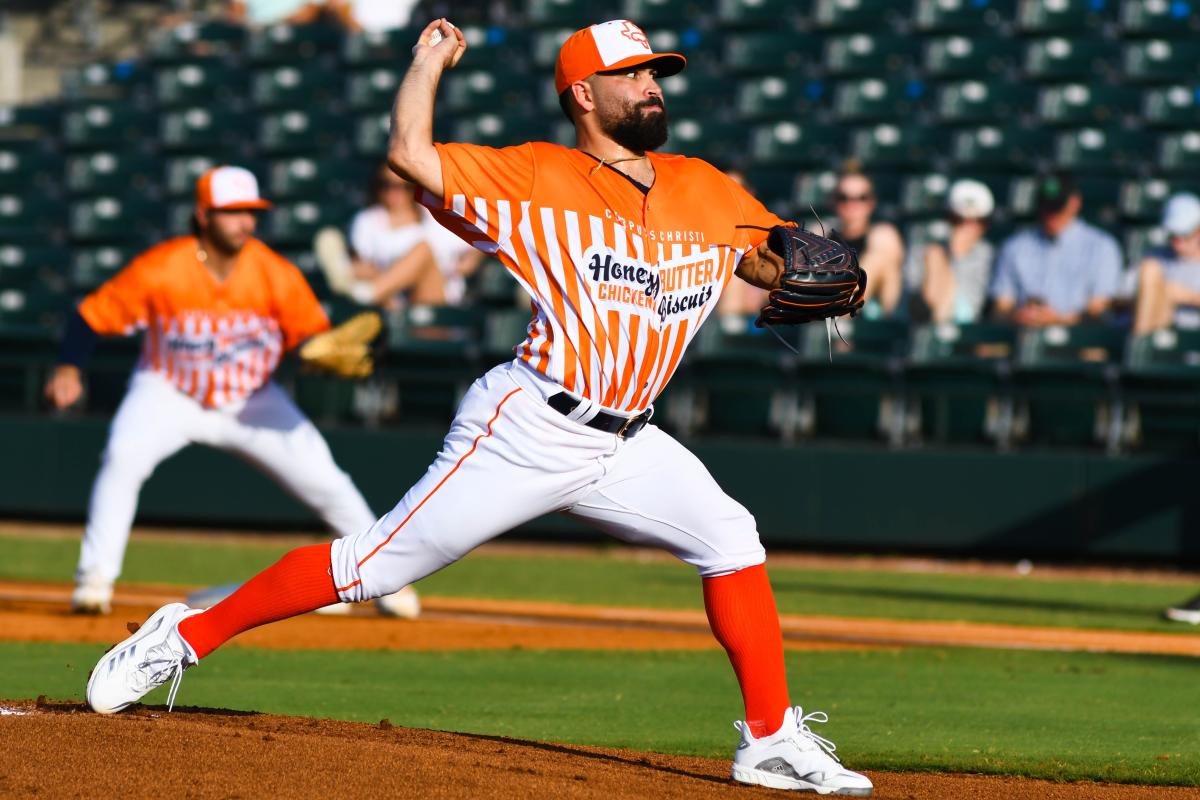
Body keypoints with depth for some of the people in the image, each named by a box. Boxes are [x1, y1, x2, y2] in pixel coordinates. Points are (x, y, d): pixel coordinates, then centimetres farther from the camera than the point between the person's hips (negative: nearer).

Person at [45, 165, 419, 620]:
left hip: (251, 399, 2)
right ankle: (95, 579, -18)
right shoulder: (160, 270, -22)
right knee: (123, 455, -29)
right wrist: (69, 368, -30)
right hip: (168, 393, -1)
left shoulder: (276, 275, -18)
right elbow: (93, 315, -15)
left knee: (321, 477, -7)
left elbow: (315, 337, -12)